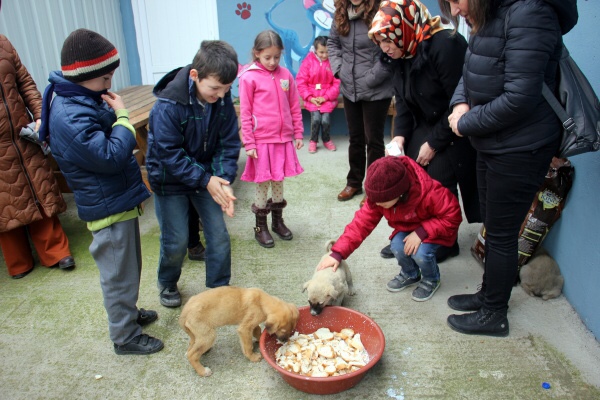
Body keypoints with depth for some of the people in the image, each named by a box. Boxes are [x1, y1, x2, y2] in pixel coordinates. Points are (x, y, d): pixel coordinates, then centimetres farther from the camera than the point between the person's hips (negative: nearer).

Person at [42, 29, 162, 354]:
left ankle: (128, 312, 45)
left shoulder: (86, 99, 6)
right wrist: (122, 117, -20)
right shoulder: (69, 117, -25)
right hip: (107, 208, -10)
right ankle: (125, 336, 24)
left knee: (128, 266, 25)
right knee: (118, 274, 6)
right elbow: (111, 156, -30)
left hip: (120, 199, 10)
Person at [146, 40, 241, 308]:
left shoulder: (223, 100, -13)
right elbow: (169, 154, -24)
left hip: (207, 176, 4)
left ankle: (219, 288, 24)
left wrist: (224, 181, -22)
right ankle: (167, 284, 34)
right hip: (170, 180, -4)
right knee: (176, 241, 4)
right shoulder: (168, 105, -27)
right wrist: (205, 180, -28)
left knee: (219, 236, 3)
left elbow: (228, 144, -8)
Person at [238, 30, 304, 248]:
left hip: (284, 139, 4)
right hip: (262, 140, -4)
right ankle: (260, 226, 20)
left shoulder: (285, 75, 4)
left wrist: (298, 134, 9)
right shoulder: (249, 78, -7)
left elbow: (295, 107, 10)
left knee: (279, 180, 15)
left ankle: (278, 221, 31)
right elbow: (245, 113, -7)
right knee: (262, 183, 5)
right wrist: (249, 143, -9)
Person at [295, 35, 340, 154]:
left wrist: (326, 97, -13)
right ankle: (313, 141, 5)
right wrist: (309, 97, -9)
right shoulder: (308, 61, -1)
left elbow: (337, 83, -5)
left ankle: (327, 140, 11)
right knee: (316, 118, -22)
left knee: (325, 119, -20)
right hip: (312, 98, 0)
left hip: (328, 98, 0)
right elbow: (301, 81, -1)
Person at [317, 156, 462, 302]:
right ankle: (410, 274, 11)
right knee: (398, 247, -24)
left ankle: (431, 280, 6)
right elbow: (362, 222, -25)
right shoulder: (379, 196, -24)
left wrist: (421, 232, -36)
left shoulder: (429, 193, -38)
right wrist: (338, 253, -33)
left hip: (435, 228, -4)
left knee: (420, 253, -29)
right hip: (407, 227, 4)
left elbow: (452, 217, -27)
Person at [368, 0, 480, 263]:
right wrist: (400, 134, -10)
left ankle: (445, 243, 15)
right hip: (425, 126, 7)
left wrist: (434, 143, -19)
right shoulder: (402, 54, 0)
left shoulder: (446, 45, -25)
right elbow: (402, 99, 5)